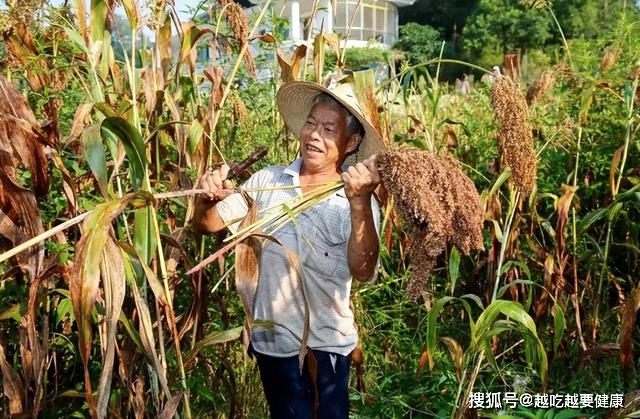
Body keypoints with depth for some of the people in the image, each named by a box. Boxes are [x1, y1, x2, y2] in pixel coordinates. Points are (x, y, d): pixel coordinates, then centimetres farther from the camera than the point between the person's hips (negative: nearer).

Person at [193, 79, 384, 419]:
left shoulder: (357, 201, -12)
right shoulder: (266, 180, -3)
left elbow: (363, 271, -26)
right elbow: (207, 224, -1)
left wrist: (359, 203, -39)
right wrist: (208, 198, -23)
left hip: (328, 343, -2)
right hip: (273, 339, 2)